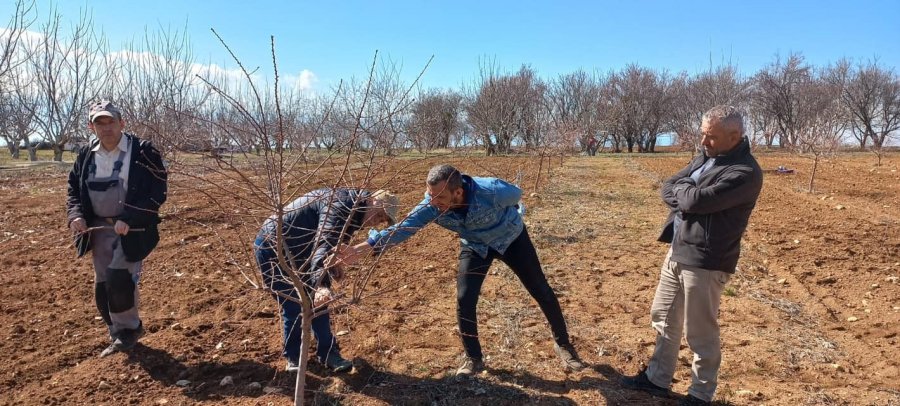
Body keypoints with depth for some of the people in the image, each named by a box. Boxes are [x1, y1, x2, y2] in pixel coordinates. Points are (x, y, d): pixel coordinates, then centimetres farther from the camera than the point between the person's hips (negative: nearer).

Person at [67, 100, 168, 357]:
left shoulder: (143, 152, -12)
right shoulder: (86, 156, 7)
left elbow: (157, 192, -15)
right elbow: (74, 189, 17)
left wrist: (128, 219, -23)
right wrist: (76, 215, -3)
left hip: (133, 229, -6)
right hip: (100, 229, 6)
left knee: (118, 278, -16)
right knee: (102, 287, 10)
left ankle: (128, 330, 7)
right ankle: (120, 337, 27)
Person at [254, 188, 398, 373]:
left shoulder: (352, 211, 3)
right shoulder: (340, 204, -28)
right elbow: (323, 244, -43)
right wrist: (321, 284, -54)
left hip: (296, 250, 9)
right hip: (272, 246, -9)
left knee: (318, 302, 7)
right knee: (293, 306, -6)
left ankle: (327, 353, 17)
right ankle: (293, 357, 13)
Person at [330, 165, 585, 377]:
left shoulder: (491, 191, -40)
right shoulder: (431, 206, -31)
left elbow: (516, 194, -17)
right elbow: (403, 228, -36)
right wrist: (362, 249, -47)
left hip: (511, 238, -2)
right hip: (475, 246, 2)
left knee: (540, 291, 6)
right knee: (465, 300, -10)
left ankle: (563, 344, 29)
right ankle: (474, 358, 12)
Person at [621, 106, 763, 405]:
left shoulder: (745, 172, -18)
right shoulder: (704, 158, 11)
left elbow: (695, 200, -26)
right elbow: (668, 189, 9)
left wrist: (682, 188, -5)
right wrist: (688, 199, -11)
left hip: (705, 261, -9)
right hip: (677, 251, 9)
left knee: (700, 332, 5)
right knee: (663, 319, 18)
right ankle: (658, 378, 35)